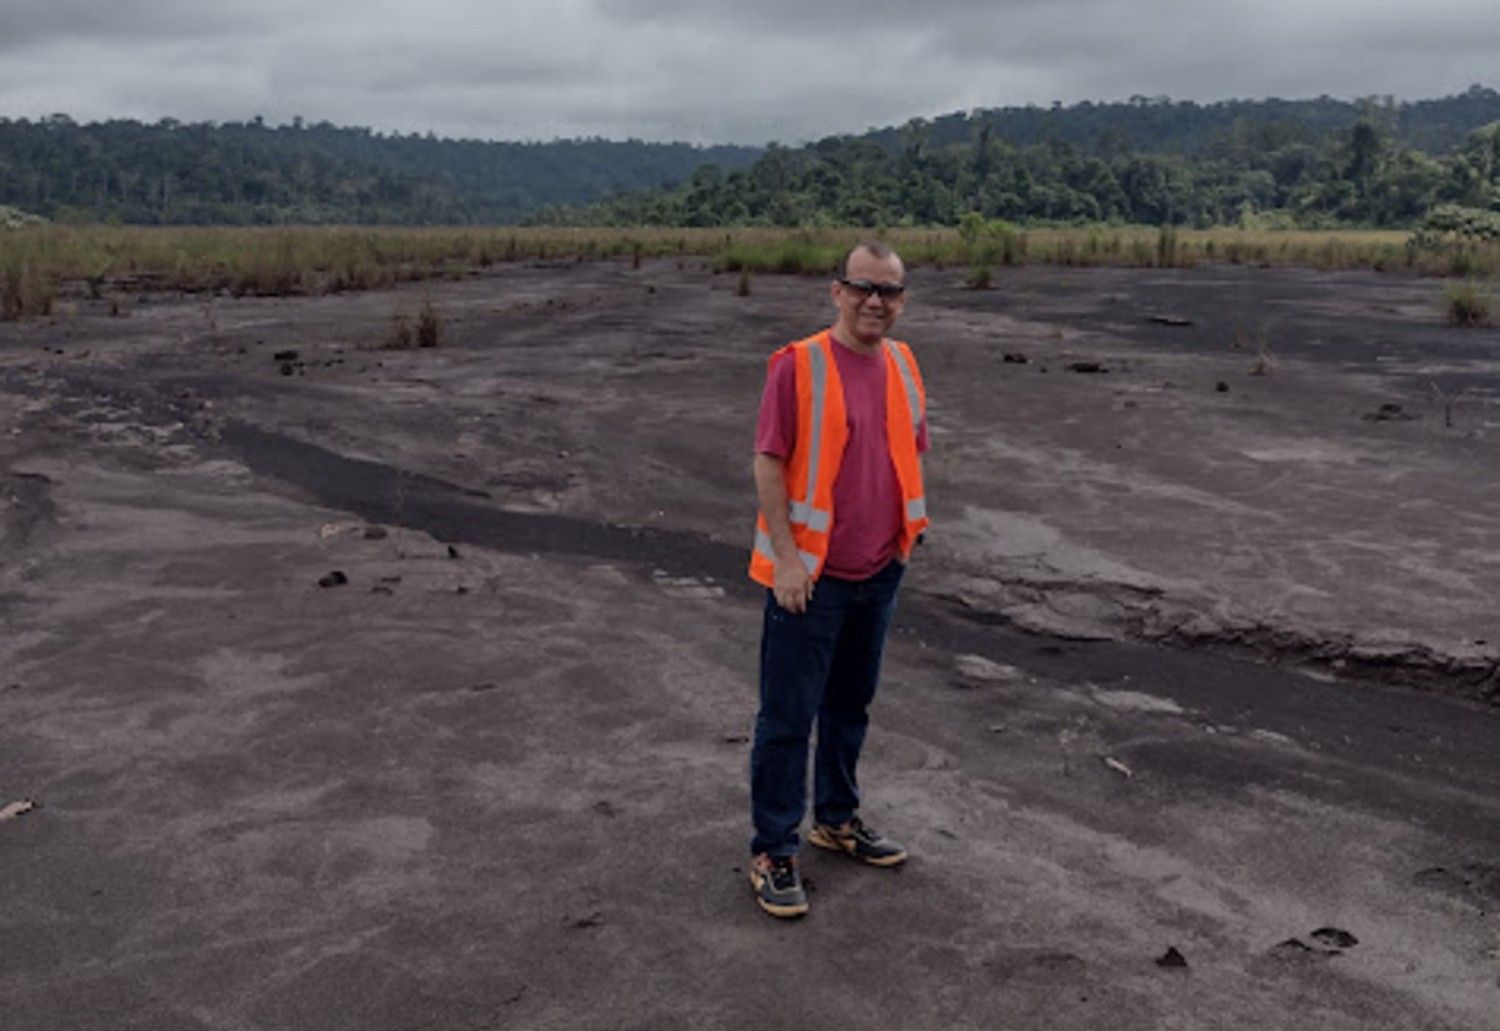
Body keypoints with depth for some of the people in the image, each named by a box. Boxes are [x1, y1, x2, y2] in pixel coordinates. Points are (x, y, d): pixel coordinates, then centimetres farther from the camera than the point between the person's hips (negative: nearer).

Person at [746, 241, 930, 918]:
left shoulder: (901, 365, 6)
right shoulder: (798, 365, -13)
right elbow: (768, 464, -14)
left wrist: (904, 533, 12)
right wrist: (786, 557, -17)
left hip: (878, 573, 6)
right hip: (810, 577, -6)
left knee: (851, 705, 20)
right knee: (788, 718, 1)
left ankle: (836, 817, 38)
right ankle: (773, 851, 14)